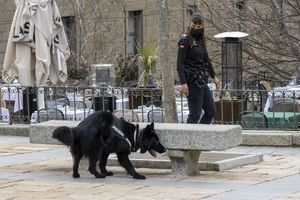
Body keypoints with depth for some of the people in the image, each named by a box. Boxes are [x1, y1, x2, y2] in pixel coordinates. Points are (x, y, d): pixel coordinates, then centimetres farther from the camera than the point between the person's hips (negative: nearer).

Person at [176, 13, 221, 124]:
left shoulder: (200, 40, 14)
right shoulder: (185, 41, -9)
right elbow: (180, 63, -16)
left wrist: (214, 76, 19)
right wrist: (183, 83, -24)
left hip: (202, 81, 9)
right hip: (193, 81, -8)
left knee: (211, 111, 9)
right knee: (195, 114, -7)